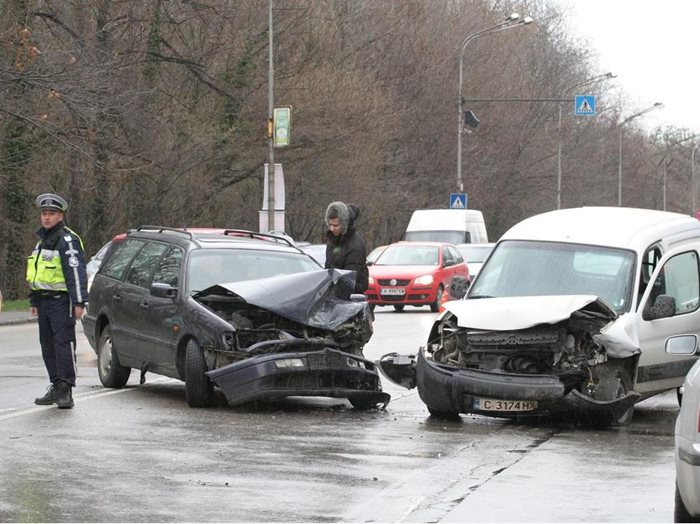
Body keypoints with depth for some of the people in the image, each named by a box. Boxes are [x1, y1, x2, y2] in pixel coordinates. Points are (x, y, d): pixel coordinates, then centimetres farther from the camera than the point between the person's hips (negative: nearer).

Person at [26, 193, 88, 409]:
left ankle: (66, 390, -14)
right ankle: (56, 387, 17)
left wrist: (78, 302, -22)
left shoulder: (67, 240, -11)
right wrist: (34, 301, 26)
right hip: (44, 300, 9)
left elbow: (77, 272, -17)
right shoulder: (42, 240, 19)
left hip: (61, 301, -9)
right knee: (48, 345, 11)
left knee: (63, 343, -12)